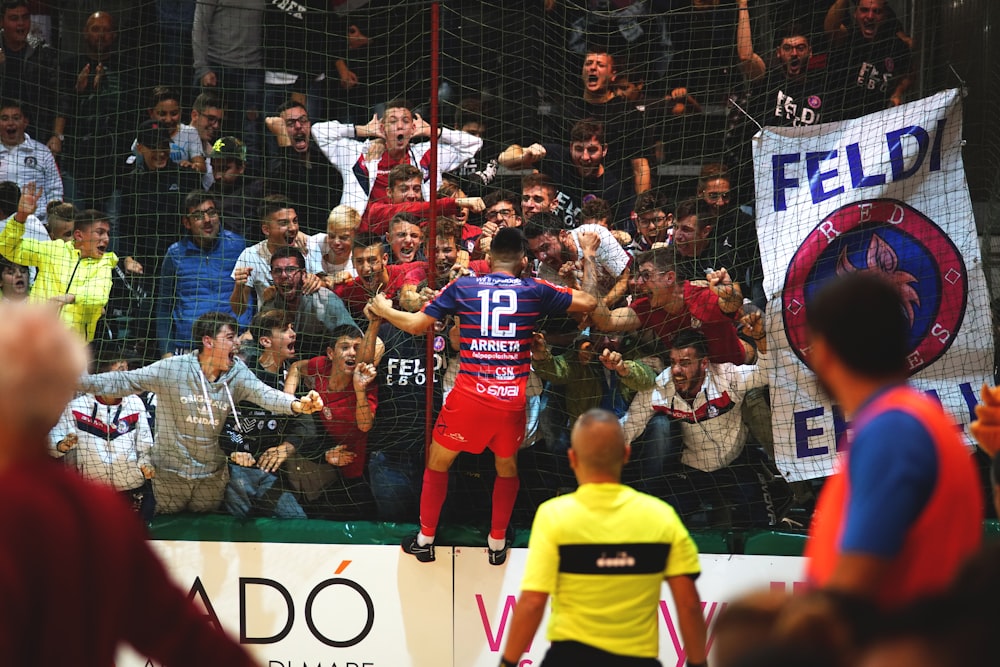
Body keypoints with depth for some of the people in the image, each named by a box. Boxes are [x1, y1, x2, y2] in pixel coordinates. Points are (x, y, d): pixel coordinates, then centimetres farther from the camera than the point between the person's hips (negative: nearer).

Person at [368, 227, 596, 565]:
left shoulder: (463, 287, 4)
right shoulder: (534, 290, 4)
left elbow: (416, 323, 7)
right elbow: (587, 303, 12)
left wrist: (382, 309, 25)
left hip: (470, 394, -1)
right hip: (512, 397, 1)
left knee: (438, 461, 18)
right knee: (507, 466, 23)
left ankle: (425, 540, 23)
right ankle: (498, 543, 28)